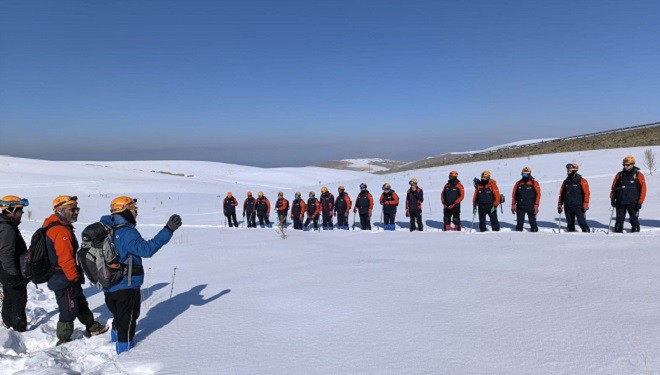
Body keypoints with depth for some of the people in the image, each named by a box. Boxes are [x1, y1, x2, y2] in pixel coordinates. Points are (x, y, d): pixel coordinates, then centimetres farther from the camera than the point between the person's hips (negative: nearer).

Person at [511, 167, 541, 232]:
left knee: (533, 222, 4)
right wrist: (513, 206, 6)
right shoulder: (518, 183, 9)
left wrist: (536, 206, -10)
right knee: (519, 222, 3)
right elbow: (514, 195, 11)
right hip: (520, 207, 2)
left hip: (531, 207, -2)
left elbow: (538, 195, -4)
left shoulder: (534, 183, 0)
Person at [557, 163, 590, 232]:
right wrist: (560, 205, 11)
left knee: (582, 222, -7)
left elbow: (586, 193, -6)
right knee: (570, 224, 9)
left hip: (578, 207, -4)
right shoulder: (566, 182, 11)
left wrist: (585, 205, -13)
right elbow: (561, 194, 15)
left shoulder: (582, 181, -3)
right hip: (567, 207, 5)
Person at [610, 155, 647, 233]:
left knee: (633, 219, 3)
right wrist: (612, 199, 6)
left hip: (632, 203, -3)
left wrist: (640, 202, -6)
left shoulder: (638, 175, 0)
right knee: (619, 219, 4)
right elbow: (613, 187, 13)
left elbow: (643, 189, -1)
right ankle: (618, 231, 10)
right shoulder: (619, 175, 9)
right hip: (620, 202, 3)